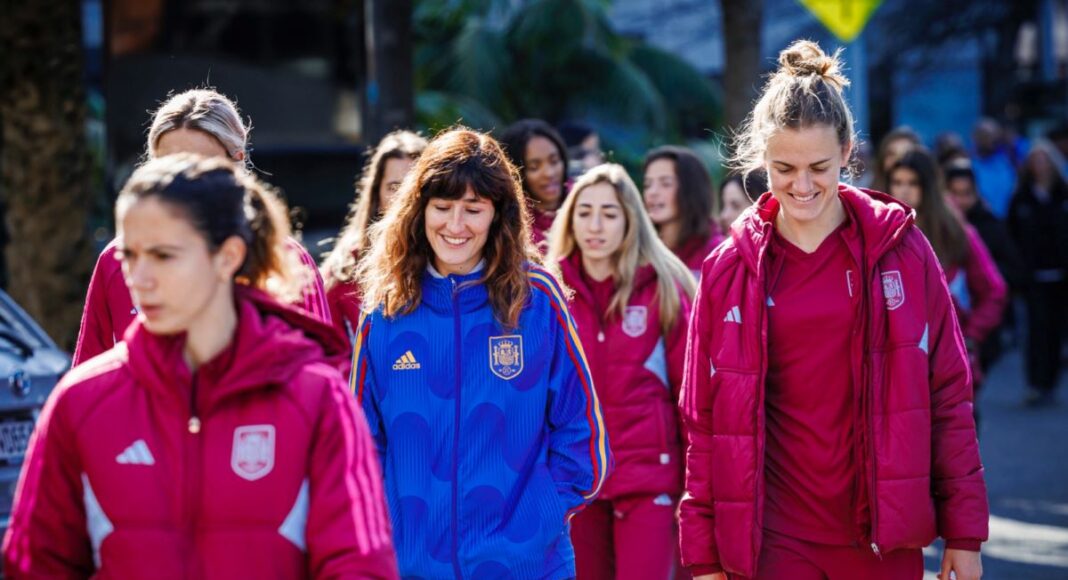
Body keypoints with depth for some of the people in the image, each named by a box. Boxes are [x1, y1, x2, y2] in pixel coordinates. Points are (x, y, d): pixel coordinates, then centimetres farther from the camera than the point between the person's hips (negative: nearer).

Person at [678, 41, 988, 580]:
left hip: (883, 534, 0)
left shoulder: (900, 248, 0)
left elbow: (948, 395, 2)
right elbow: (705, 419, 4)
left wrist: (963, 532, -1)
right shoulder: (731, 268, 1)